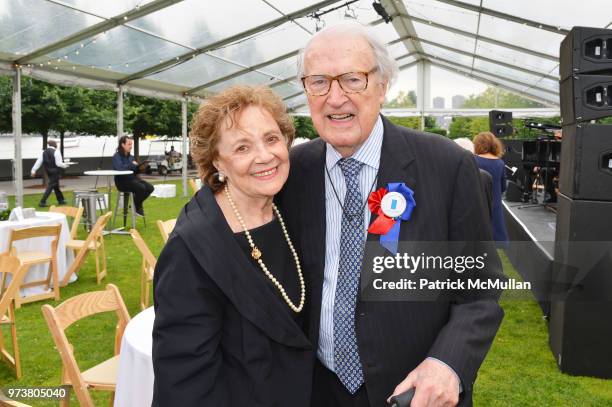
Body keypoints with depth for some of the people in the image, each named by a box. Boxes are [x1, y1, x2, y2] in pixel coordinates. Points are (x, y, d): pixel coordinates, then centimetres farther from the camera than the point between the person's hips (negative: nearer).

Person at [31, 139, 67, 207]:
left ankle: (60, 200, 31)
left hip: (48, 171, 7)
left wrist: (33, 170, 4)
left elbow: (38, 162, 2)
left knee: (56, 186, 19)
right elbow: (58, 163, -17)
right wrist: (65, 165, 2)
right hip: (55, 172, -7)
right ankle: (42, 202, -9)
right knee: (50, 186, -4)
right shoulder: (56, 152, -13)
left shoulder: (43, 152, 5)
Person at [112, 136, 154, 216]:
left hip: (132, 178, 7)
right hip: (122, 181, -7)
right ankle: (137, 207, -3)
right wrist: (132, 164, -17)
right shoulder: (117, 156, -8)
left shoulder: (130, 156, 15)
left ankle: (137, 204, 10)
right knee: (141, 188, -29)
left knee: (150, 188, -12)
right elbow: (120, 168, -27)